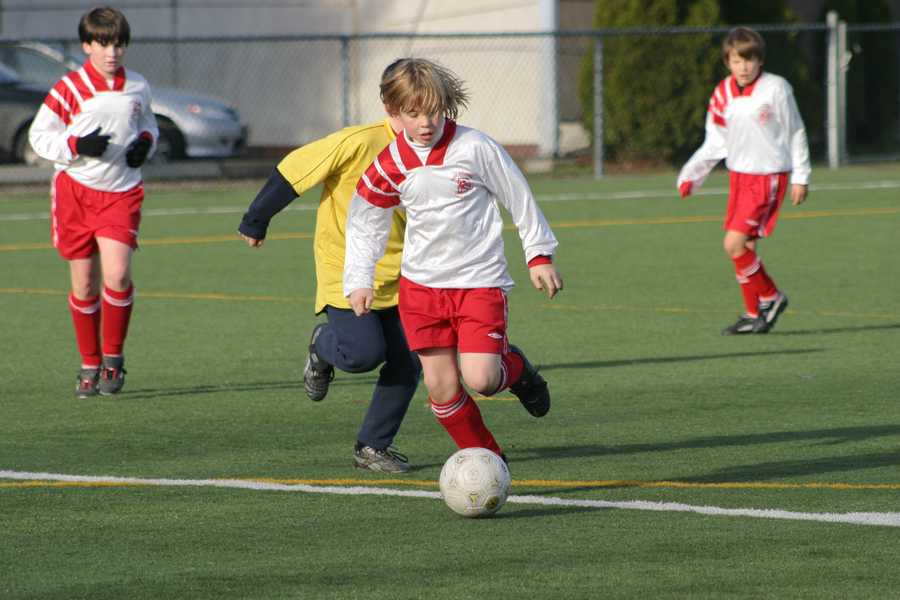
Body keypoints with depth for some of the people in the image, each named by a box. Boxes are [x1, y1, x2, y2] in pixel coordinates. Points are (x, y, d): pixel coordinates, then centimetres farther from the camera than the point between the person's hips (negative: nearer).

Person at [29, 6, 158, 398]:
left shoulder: (137, 87, 6)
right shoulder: (70, 89, -5)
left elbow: (147, 124, 24)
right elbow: (39, 135, -2)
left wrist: (146, 142, 1)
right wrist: (77, 146, -18)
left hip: (121, 192, 1)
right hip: (75, 190, -1)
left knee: (117, 275, -17)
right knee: (84, 285, 3)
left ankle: (113, 357, 0)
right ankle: (90, 365, 18)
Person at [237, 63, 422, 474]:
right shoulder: (357, 143, -18)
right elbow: (292, 171, -11)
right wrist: (256, 221, -3)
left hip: (396, 280, 6)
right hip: (345, 272, -6)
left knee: (406, 364, -5)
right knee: (365, 353, -20)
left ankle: (372, 447, 11)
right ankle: (323, 346, 16)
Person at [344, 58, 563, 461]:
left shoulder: (474, 148, -11)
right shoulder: (389, 167, -3)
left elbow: (519, 198, 1)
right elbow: (365, 223, 12)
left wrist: (540, 255, 6)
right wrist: (359, 282, 4)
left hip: (479, 281, -3)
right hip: (421, 286, 3)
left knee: (480, 379, -16)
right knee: (440, 384, -2)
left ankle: (515, 367, 20)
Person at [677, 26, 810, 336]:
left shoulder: (776, 89, -10)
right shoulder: (722, 95, 4)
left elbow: (796, 134, -2)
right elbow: (714, 144, 13)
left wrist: (800, 177, -1)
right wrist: (690, 175, 5)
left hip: (768, 176, -6)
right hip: (738, 175, 6)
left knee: (735, 244, -15)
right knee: (745, 247, 5)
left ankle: (770, 298, 1)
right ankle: (755, 314, 16)